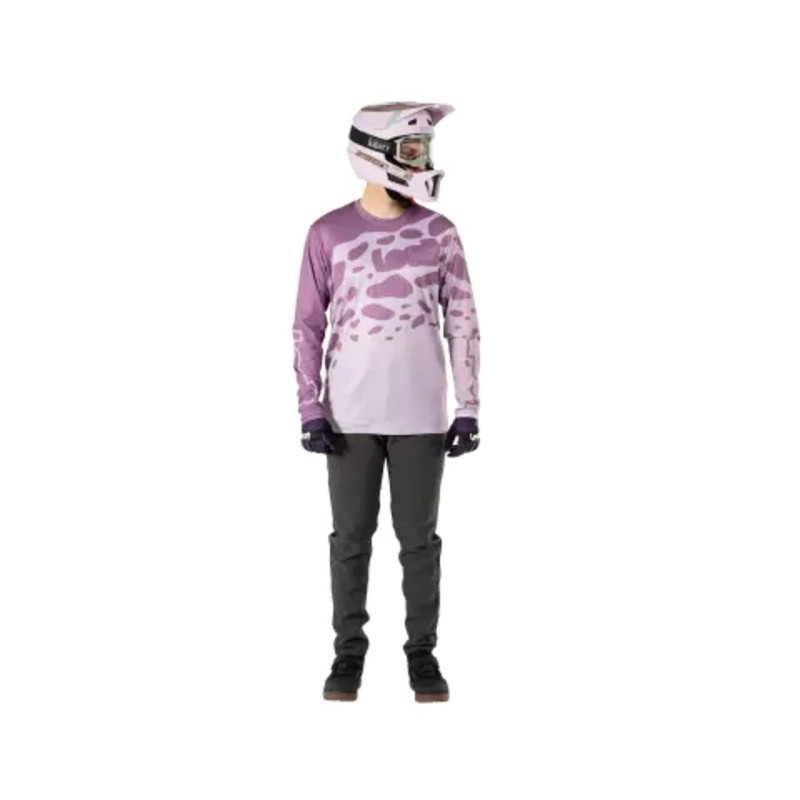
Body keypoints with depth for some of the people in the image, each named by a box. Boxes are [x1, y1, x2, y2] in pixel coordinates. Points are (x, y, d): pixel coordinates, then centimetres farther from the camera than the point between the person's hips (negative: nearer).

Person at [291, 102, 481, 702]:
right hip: (351, 415, 0)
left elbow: (462, 324, 4)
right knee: (351, 538, 8)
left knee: (419, 539, 7)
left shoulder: (439, 233, 0)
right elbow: (308, 326, 1)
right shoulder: (329, 234, -2)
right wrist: (310, 411, -4)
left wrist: (469, 407, -1)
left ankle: (423, 652, 19)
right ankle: (349, 652, 20)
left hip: (421, 415, 1)